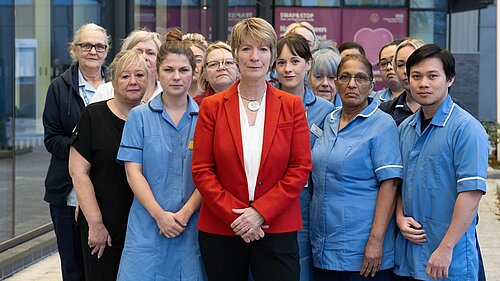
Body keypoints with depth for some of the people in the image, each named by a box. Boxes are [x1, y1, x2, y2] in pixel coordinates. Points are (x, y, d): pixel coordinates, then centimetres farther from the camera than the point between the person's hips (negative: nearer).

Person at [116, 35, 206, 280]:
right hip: (148, 225, -1)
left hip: (192, 225, 1)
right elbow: (133, 172, -2)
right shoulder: (140, 116, 4)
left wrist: (185, 213, -12)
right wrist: (159, 215, -12)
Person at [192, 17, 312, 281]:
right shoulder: (212, 106, 3)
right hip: (220, 228, 1)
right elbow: (201, 170, -1)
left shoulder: (292, 106, 3)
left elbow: (300, 168, -2)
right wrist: (234, 215, -12)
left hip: (277, 228, 0)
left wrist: (260, 212, -11)